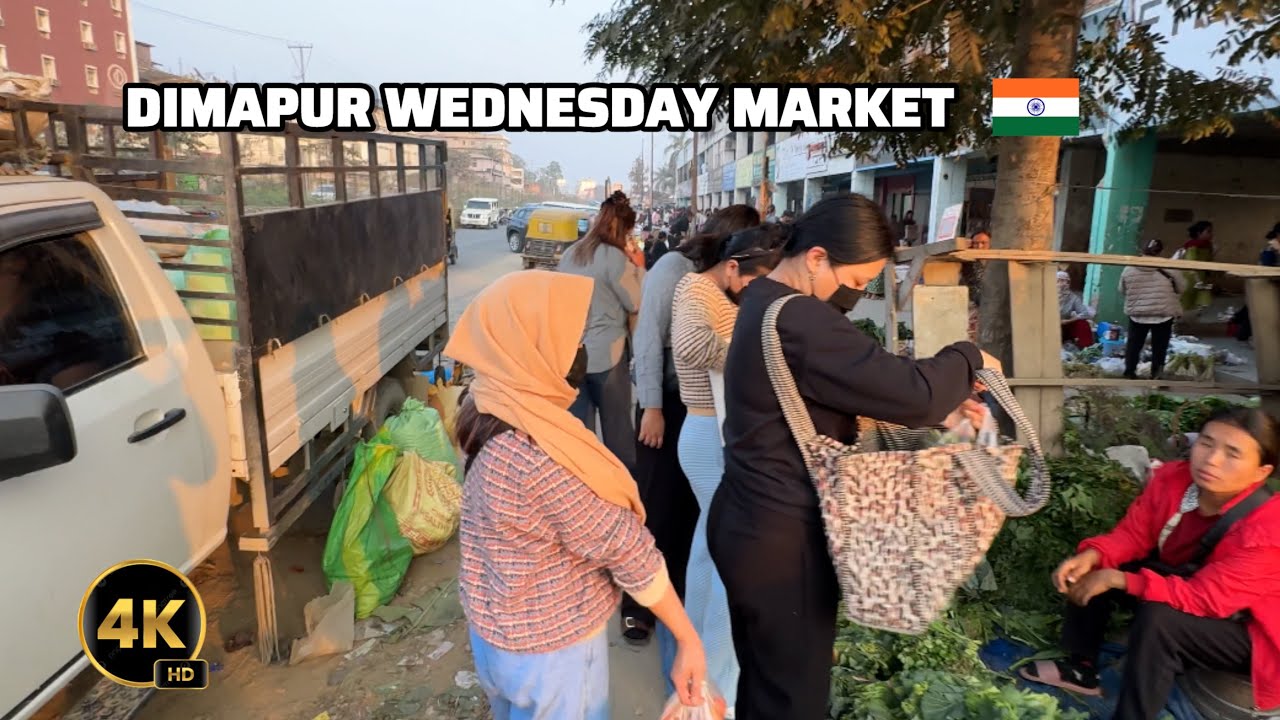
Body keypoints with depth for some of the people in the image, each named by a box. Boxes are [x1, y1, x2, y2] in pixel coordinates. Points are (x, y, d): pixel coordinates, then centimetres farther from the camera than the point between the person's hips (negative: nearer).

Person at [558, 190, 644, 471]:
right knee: (617, 428, 9)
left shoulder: (570, 254, 8)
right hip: (606, 353, -6)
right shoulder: (614, 256, -13)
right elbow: (636, 303, -8)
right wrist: (638, 267, 6)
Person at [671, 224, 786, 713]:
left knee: (713, 544, 23)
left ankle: (698, 648, 44)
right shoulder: (695, 289, -16)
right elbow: (689, 344, -37)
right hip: (715, 438, -10)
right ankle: (718, 689, 16)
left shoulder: (728, 296, 13)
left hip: (723, 435, 10)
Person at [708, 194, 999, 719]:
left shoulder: (765, 302, 7)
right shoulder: (800, 320, -26)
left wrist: (941, 406, 4)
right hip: (781, 540, -10)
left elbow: (860, 383, 13)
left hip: (747, 522, 10)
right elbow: (910, 393, -25)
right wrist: (968, 359, -5)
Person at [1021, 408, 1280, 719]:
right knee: (1090, 571, -4)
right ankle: (1082, 667, 11)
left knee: (1158, 619, -35)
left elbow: (1206, 598, -35)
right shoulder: (1171, 478, -15)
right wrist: (1092, 556, -27)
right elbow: (1133, 534, -7)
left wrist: (1117, 580, -35)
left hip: (1248, 631, -7)